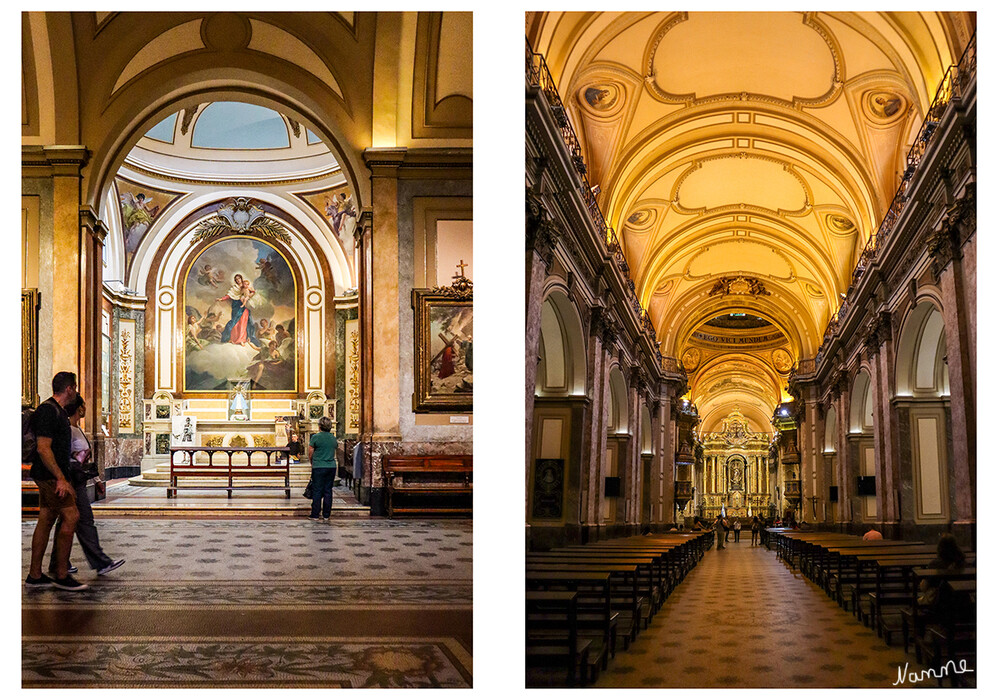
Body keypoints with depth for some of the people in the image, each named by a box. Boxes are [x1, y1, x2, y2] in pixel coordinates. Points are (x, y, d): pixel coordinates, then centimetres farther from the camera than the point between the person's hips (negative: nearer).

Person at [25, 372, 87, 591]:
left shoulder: (57, 411, 17)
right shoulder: (48, 411, -15)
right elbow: (43, 449, -21)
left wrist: (64, 478, 26)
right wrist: (61, 478, -23)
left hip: (53, 476, 10)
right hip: (50, 475, -10)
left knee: (45, 521, 10)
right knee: (71, 516, -11)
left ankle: (34, 575, 13)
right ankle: (62, 575, -7)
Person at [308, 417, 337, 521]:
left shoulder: (315, 437, -6)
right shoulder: (333, 438, 9)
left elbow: (310, 454, 0)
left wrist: (313, 463, 16)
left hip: (319, 467, -4)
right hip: (332, 466, 4)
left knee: (317, 491, 0)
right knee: (328, 491, 7)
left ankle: (315, 515, 2)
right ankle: (326, 515, 9)